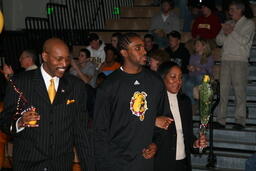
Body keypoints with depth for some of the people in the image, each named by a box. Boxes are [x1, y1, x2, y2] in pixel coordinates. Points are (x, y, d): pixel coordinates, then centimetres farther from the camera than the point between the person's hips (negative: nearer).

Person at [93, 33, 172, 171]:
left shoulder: (155, 81, 3)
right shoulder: (109, 86, -8)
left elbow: (164, 115, 14)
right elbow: (100, 130, -5)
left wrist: (156, 143, 1)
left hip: (147, 159, 4)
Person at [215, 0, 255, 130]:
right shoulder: (227, 24, 23)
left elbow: (244, 40, -7)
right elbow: (219, 41, 17)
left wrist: (232, 31, -2)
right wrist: (225, 33, -1)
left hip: (240, 60, -4)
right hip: (226, 59, 5)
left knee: (239, 90, -7)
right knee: (223, 89, -2)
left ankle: (240, 120, -4)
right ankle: (221, 120, 0)